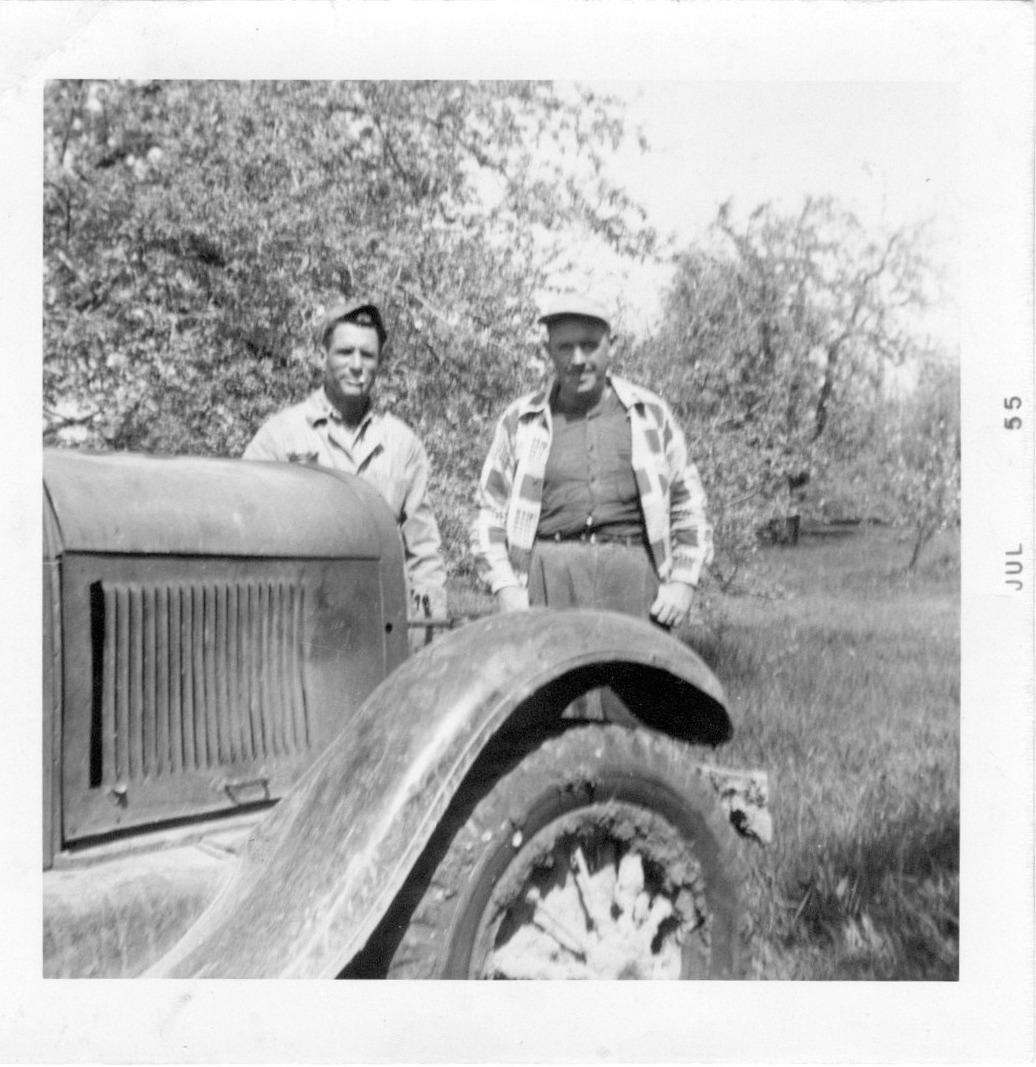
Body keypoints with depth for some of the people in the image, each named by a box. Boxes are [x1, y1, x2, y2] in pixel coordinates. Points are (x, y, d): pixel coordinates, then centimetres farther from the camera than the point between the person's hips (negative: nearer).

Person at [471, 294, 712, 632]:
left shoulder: (650, 413, 12)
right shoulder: (519, 421, 11)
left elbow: (688, 504, 15)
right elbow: (490, 513, 11)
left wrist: (683, 581, 5)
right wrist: (505, 586, 0)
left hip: (632, 575, 1)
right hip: (548, 575, 0)